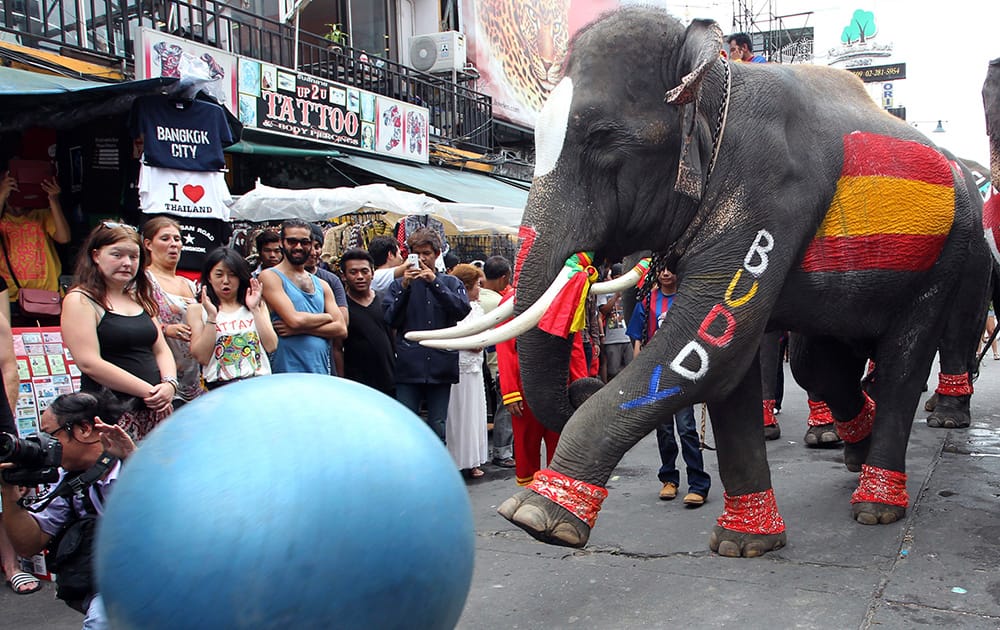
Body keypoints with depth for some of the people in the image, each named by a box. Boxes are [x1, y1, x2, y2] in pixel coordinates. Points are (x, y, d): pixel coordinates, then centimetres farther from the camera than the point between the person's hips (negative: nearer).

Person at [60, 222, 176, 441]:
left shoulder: (140, 299, 19)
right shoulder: (80, 301, -2)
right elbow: (89, 363, -12)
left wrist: (169, 384, -3)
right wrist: (148, 391, -13)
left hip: (155, 410, 6)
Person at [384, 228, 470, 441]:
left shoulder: (451, 283, 12)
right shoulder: (398, 285, 10)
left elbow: (463, 310, -7)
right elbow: (390, 321, -1)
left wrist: (434, 282, -13)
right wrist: (405, 287, -11)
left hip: (441, 367, 1)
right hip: (408, 367, -1)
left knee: (438, 428, 6)